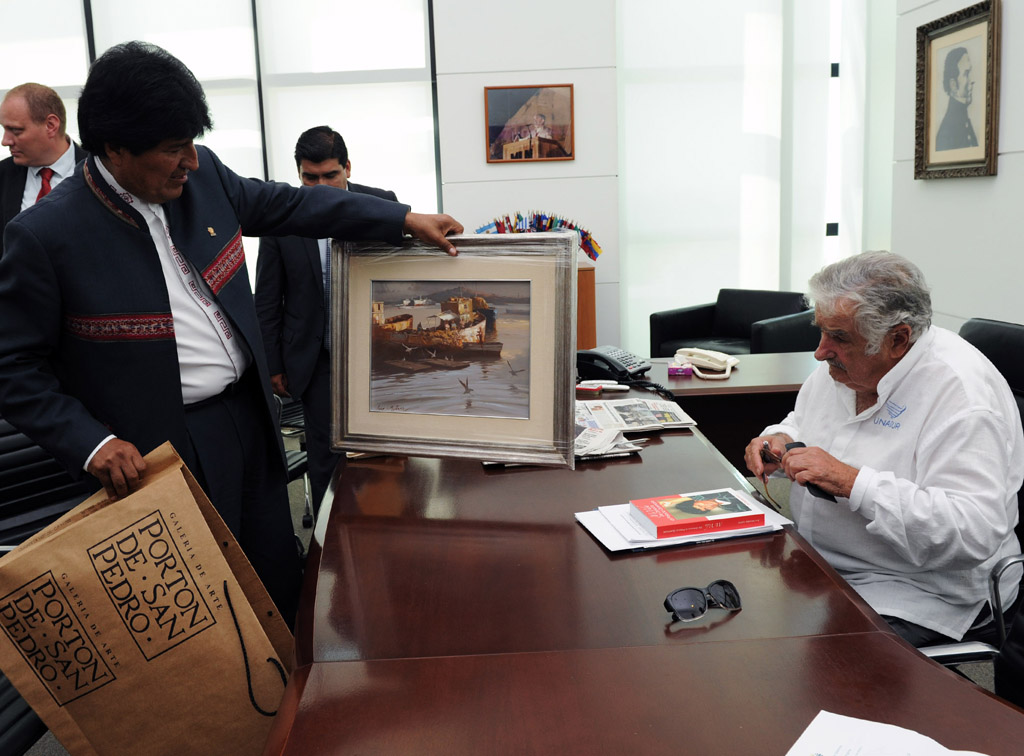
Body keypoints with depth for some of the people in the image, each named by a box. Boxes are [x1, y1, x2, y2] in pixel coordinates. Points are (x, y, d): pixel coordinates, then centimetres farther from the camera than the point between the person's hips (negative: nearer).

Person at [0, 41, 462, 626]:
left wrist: (406, 220, 7)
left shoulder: (202, 175, -2)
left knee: (279, 576, 20)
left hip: (251, 418, 6)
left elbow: (286, 204, 10)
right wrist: (90, 443, -21)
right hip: (161, 456, -6)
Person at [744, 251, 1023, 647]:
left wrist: (853, 483, -32)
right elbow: (801, 421, 21)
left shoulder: (962, 391, -22)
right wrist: (780, 441, -3)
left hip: (917, 594, -8)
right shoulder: (841, 365, 3)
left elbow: (975, 531, -30)